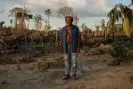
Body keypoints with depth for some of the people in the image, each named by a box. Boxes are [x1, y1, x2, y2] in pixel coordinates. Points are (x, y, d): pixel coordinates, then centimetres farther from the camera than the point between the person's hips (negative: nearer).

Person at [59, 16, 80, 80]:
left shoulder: (76, 28, -4)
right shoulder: (63, 29, 2)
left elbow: (78, 38, -5)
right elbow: (61, 39, 4)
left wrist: (78, 47, -11)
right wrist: (61, 48, 1)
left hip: (74, 46, -2)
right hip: (66, 46, 2)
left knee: (74, 60, 0)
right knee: (67, 60, 6)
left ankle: (74, 74, 14)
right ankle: (67, 75, 16)